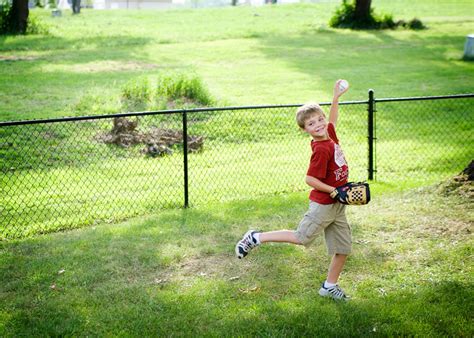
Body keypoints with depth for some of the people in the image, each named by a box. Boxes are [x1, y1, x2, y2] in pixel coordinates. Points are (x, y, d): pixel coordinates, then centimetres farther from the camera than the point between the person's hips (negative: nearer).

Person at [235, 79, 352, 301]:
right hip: (323, 204, -8)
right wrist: (334, 191, -21)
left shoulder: (330, 135, 2)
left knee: (344, 248, 10)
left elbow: (332, 120, 25)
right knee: (301, 237, -3)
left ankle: (330, 286, 25)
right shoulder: (321, 150, -22)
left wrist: (336, 97, 21)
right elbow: (310, 179, -24)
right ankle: (257, 238, 10)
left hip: (336, 206, 8)